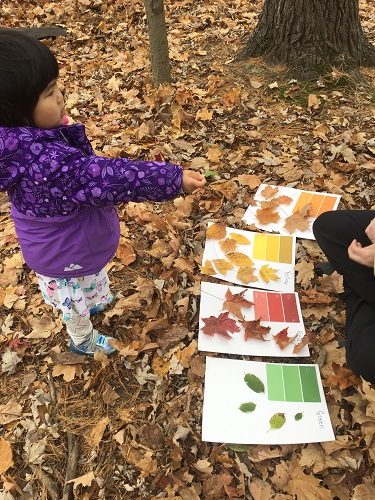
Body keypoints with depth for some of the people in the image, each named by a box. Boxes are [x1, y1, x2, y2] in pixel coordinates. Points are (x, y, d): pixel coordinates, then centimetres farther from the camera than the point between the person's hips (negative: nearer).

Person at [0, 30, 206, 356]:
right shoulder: (44, 162, -43)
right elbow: (109, 177, -40)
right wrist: (174, 179, -35)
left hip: (64, 241, 8)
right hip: (66, 255, -7)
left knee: (90, 284, 36)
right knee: (75, 300, 23)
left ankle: (93, 302, 68)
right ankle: (83, 340, 54)